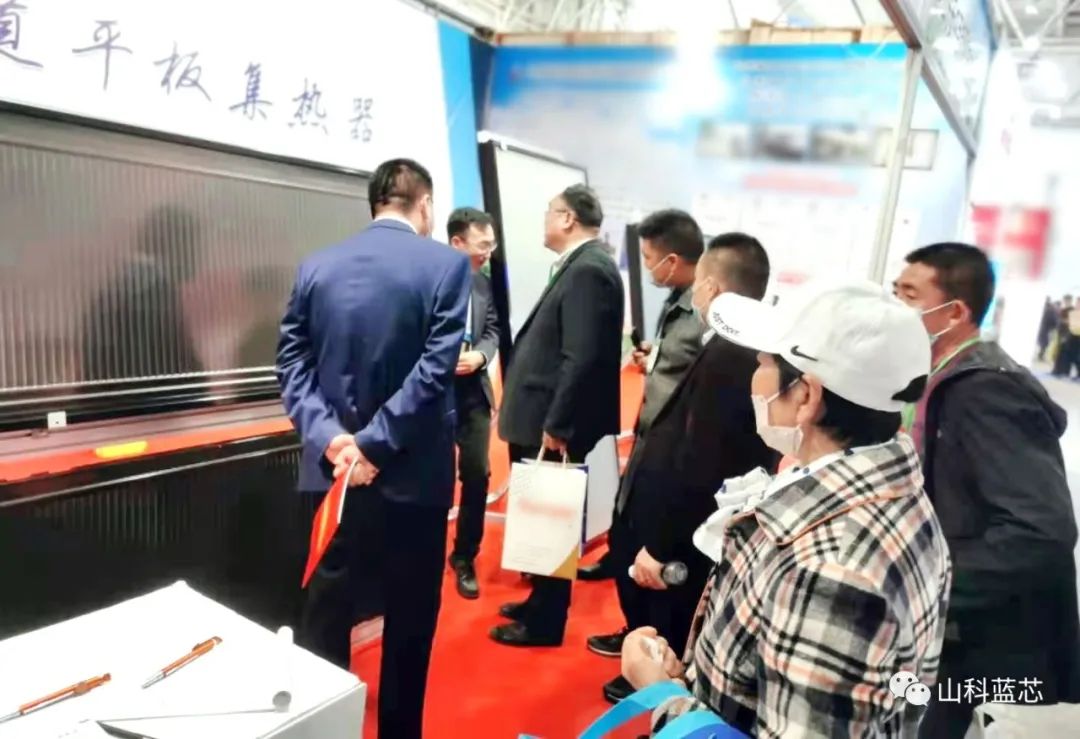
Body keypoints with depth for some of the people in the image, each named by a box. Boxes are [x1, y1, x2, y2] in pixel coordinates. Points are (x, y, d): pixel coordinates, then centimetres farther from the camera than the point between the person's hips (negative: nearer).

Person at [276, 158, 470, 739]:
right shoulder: (446, 264, -9)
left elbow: (292, 362, -3)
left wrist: (329, 439, -10)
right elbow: (435, 369, -18)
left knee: (323, 616, 16)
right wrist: (376, 444, -16)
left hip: (332, 467, 4)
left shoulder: (315, 266, 3)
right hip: (414, 470, -3)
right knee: (410, 619, 14)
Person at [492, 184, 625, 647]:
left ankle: (545, 622, 20)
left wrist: (555, 425, -21)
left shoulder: (588, 269, -18)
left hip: (556, 428, -10)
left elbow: (582, 358, -25)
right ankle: (540, 601, 37)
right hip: (548, 421, 10)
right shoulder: (582, 265, 13)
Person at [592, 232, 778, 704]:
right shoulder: (761, 352, 5)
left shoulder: (725, 356, -24)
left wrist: (659, 546, -20)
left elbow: (697, 467, -26)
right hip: (711, 536, 9)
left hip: (686, 544, -9)